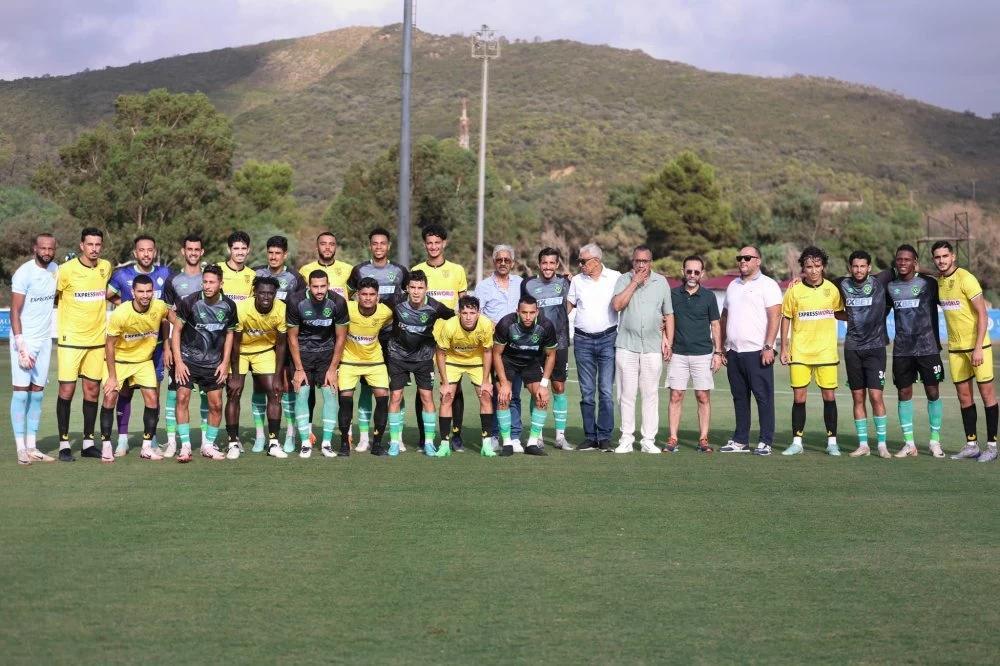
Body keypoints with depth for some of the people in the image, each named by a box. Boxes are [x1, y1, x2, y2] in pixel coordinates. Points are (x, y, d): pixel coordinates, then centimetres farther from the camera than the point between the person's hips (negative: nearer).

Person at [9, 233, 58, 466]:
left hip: (44, 340, 6)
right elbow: (15, 311, -13)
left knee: (37, 394, 7)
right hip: (25, 339, -6)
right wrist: (21, 346, -19)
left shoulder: (55, 269, 6)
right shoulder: (24, 273, -13)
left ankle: (32, 447, 10)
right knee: (21, 392, -5)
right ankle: (21, 449, -3)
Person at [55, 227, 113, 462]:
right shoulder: (66, 270, -11)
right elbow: (51, 297, -1)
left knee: (92, 390, 7)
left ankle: (88, 442, 15)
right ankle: (64, 444, 2)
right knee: (67, 389, -5)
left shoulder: (106, 267, 5)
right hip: (70, 339, -4)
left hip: (97, 339, 5)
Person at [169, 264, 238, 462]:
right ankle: (185, 446, -5)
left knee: (216, 405, 2)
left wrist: (225, 363, 3)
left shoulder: (229, 306, -6)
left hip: (214, 363, 3)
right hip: (188, 359, -2)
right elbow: (176, 330, -6)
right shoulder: (189, 302, -15)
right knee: (182, 398, -13)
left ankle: (208, 446, 18)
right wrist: (178, 362, -11)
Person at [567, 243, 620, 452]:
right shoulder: (577, 280, 8)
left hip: (607, 339, -3)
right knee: (587, 392, 5)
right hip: (583, 340, 3)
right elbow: (568, 306, 14)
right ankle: (590, 437, 10)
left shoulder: (615, 278, 0)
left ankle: (604, 437, 0)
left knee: (606, 391, -5)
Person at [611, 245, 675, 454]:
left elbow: (668, 314, 13)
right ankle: (626, 439, 5)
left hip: (653, 347, 1)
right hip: (626, 346, -1)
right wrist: (635, 282, -11)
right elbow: (617, 305, -13)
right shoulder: (624, 280, 4)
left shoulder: (661, 282, 10)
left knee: (651, 394, 1)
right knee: (627, 394, 0)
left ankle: (648, 440, 4)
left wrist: (668, 341, 6)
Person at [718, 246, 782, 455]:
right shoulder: (733, 286, 18)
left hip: (757, 352, -7)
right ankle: (740, 440, 15)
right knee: (739, 397, 10)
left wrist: (768, 347, -18)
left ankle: (765, 442, -2)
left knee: (763, 397, -5)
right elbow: (724, 317, 22)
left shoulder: (767, 285, -3)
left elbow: (775, 316, -11)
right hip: (734, 352, 7)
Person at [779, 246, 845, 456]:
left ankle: (832, 442, 13)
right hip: (800, 352, -1)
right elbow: (786, 319, 4)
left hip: (826, 352, 1)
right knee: (799, 397, 1)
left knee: (829, 396, 3)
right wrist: (784, 349, 1)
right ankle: (796, 442, 9)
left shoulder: (832, 289, 1)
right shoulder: (794, 291, -2)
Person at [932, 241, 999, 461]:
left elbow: (982, 314, -15)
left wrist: (978, 347, -19)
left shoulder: (966, 279, -14)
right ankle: (971, 445, 13)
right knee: (964, 396, 7)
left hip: (977, 344, -6)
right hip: (955, 348, 6)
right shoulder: (938, 282, 5)